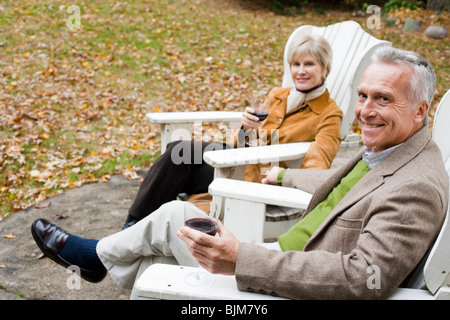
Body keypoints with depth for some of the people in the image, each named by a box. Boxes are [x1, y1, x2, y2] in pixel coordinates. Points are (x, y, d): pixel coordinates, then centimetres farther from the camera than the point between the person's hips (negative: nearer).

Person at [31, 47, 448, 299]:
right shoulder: (381, 151, 4)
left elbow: (365, 277, -35)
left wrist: (242, 260, -38)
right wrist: (283, 175, 38)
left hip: (293, 286, -8)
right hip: (287, 256, 8)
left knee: (172, 218, 2)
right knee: (156, 270, 15)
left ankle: (97, 253, 30)